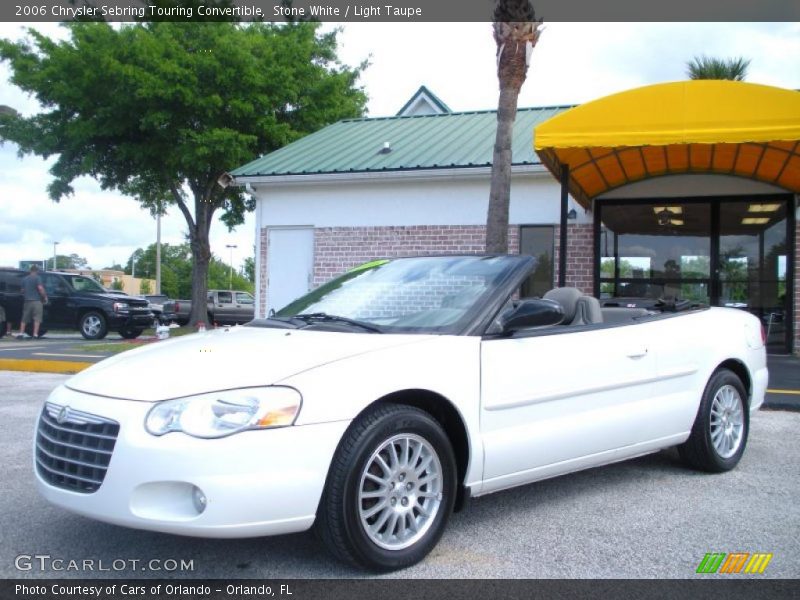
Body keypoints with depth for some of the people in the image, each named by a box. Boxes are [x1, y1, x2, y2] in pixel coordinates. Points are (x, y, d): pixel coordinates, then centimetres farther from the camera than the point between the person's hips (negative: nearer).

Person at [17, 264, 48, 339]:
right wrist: (45, 297, -6)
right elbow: (40, 288, -16)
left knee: (24, 318, 11)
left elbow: (22, 290, 20)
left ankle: (21, 333, 6)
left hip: (27, 301, 6)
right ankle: (35, 334, -11)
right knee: (37, 318, -4)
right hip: (36, 301, -6)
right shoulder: (37, 278, -5)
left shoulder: (24, 279, 14)